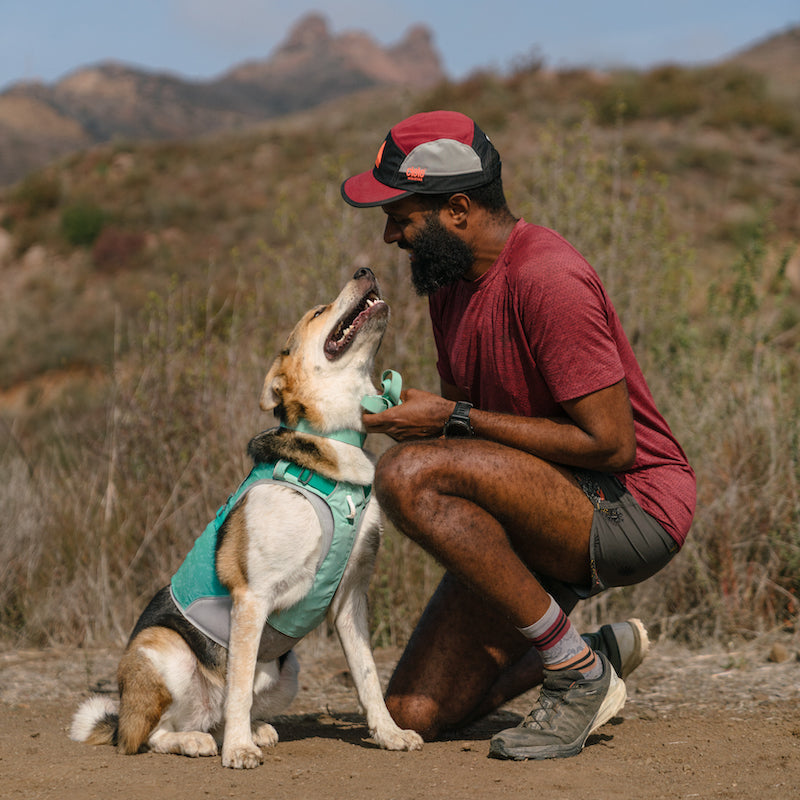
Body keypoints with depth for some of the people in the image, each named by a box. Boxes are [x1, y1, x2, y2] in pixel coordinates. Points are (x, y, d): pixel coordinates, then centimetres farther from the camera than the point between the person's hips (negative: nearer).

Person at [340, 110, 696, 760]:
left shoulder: (546, 278, -21)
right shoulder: (450, 276, 8)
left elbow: (610, 443, -24)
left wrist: (452, 419, -19)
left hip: (634, 506, -9)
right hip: (554, 525, 9)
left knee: (409, 474, -31)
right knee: (414, 717, 0)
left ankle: (576, 671, -17)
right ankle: (602, 652, 18)